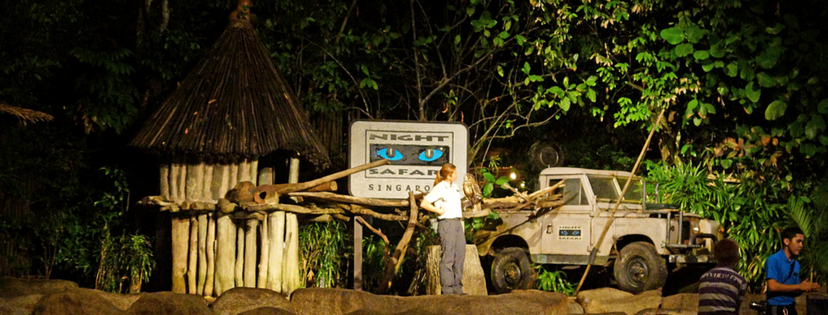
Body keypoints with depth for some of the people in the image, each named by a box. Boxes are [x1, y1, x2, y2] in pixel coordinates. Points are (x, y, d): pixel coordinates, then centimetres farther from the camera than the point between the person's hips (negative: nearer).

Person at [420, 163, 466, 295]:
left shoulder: (455, 187, 16)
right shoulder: (440, 188, -8)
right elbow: (424, 204, -12)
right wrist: (439, 211, -12)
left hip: (457, 223, 8)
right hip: (446, 223, -8)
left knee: (460, 255, 6)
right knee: (448, 257, -9)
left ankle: (457, 288, 12)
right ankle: (447, 289, -7)